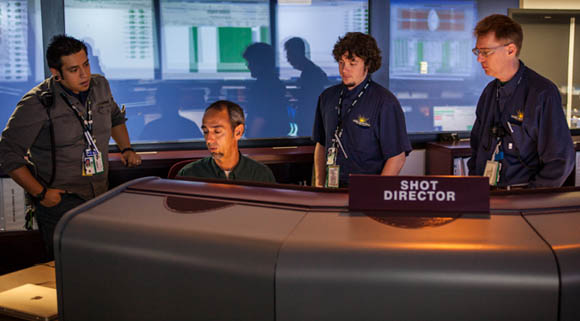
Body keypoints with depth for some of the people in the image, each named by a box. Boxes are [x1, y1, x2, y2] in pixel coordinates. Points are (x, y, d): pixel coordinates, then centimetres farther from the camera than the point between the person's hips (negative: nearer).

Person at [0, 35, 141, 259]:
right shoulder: (37, 104, -15)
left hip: (100, 196, 5)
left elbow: (115, 117, 27)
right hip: (60, 201, -5)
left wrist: (126, 149, 14)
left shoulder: (100, 86, 4)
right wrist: (40, 193, -12)